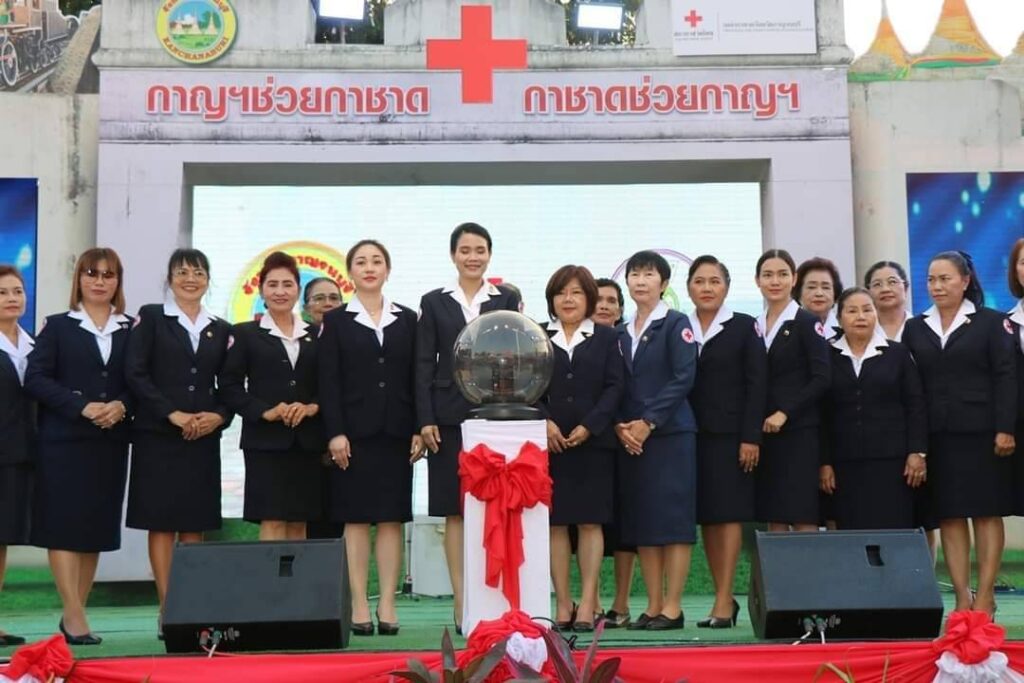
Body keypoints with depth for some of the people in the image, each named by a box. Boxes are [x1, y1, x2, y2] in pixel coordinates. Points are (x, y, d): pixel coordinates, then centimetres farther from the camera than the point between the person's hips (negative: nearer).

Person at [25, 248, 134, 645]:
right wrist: (82, 406, -15)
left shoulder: (130, 331, 10)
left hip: (111, 442, 3)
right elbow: (36, 377, -4)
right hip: (63, 440, -3)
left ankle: (75, 614, 13)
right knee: (63, 526, -7)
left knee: (97, 528, 4)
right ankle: (74, 617, -5)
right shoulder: (58, 326, 5)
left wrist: (121, 406, -13)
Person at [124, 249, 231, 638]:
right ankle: (166, 611, 0)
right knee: (161, 522, -2)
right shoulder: (150, 318, 4)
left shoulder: (220, 330, 14)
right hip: (157, 435, -3)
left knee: (194, 524, 3)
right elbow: (135, 373, -5)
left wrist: (218, 415, -8)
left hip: (204, 438, 3)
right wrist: (173, 414, -12)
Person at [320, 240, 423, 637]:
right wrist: (335, 433, -10)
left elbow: (416, 378, 8)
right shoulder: (336, 321, 5)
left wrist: (418, 430, -1)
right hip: (354, 432, -2)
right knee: (356, 519, 0)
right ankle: (359, 607, 4)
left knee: (392, 518, 3)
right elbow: (329, 382, -1)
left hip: (396, 432, 2)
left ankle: (387, 606, 7)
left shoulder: (407, 320, 11)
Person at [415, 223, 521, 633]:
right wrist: (425, 420, -3)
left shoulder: (507, 300, 9)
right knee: (455, 511, 1)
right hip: (450, 418, 0)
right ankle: (462, 604, 5)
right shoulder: (434, 303, 9)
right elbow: (424, 365, 5)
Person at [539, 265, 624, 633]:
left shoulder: (607, 338, 7)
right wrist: (545, 423, -11)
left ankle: (587, 605, 4)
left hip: (594, 442, -1)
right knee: (554, 523, 1)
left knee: (590, 522, 0)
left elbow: (614, 387, 0)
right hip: (549, 444, 1)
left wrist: (588, 427, -11)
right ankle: (562, 605, 7)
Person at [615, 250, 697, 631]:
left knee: (673, 518, -5)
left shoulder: (675, 324, -1)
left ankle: (672, 607, -2)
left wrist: (648, 423, -15)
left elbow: (684, 377, -10)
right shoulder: (623, 334, 16)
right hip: (630, 438, 6)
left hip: (670, 433, -6)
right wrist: (621, 426, -4)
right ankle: (653, 606, 10)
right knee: (640, 521, 4)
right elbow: (618, 387, 14)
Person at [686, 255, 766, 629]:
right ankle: (724, 599, 13)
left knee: (728, 513, -4)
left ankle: (724, 601, -3)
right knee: (705, 515, 5)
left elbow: (756, 384, -3)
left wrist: (751, 437, -10)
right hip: (693, 434, 3)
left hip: (730, 433, -3)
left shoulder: (744, 327, 3)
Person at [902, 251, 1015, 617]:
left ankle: (985, 596, 7)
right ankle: (962, 597, 7)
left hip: (981, 434, -3)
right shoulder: (915, 328, 10)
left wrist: (1005, 429, -13)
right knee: (949, 517, 3)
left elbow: (1006, 377, -5)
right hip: (937, 437, 3)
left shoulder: (991, 322, 1)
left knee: (987, 513, 2)